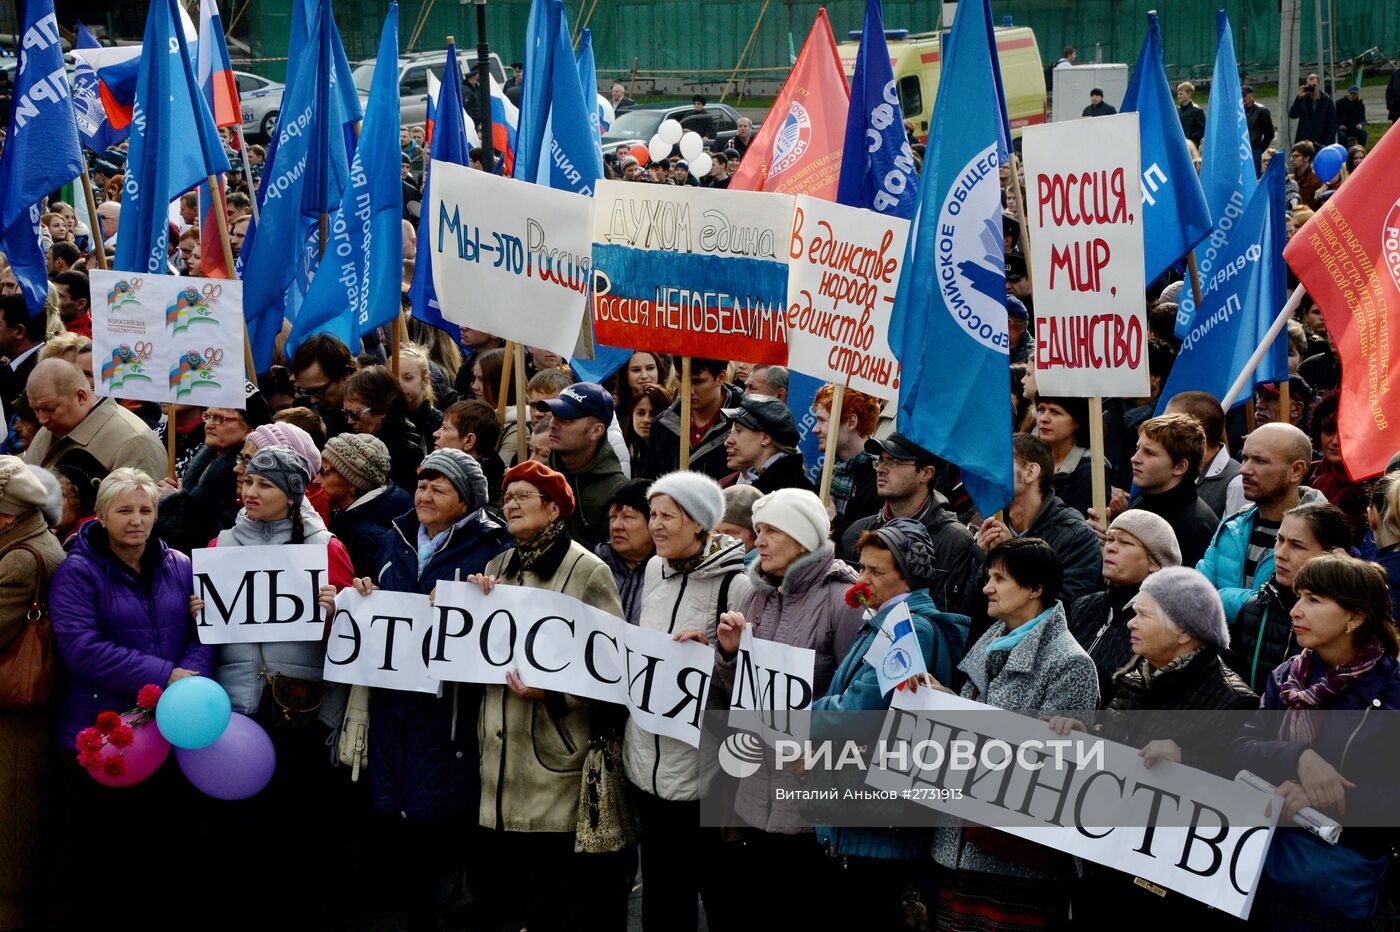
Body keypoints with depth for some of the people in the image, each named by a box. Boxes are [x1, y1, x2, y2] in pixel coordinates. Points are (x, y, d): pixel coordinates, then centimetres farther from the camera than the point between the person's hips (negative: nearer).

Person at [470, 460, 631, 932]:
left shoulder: (588, 571, -6)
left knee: (572, 893, -3)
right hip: (504, 747, 6)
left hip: (560, 751, -6)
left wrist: (552, 690, -22)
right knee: (510, 871, 10)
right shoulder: (496, 568, 14)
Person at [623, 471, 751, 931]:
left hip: (702, 764, -7)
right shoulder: (654, 570, 8)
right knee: (661, 891, 16)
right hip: (649, 758, 7)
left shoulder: (735, 584, -14)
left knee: (719, 891, 5)